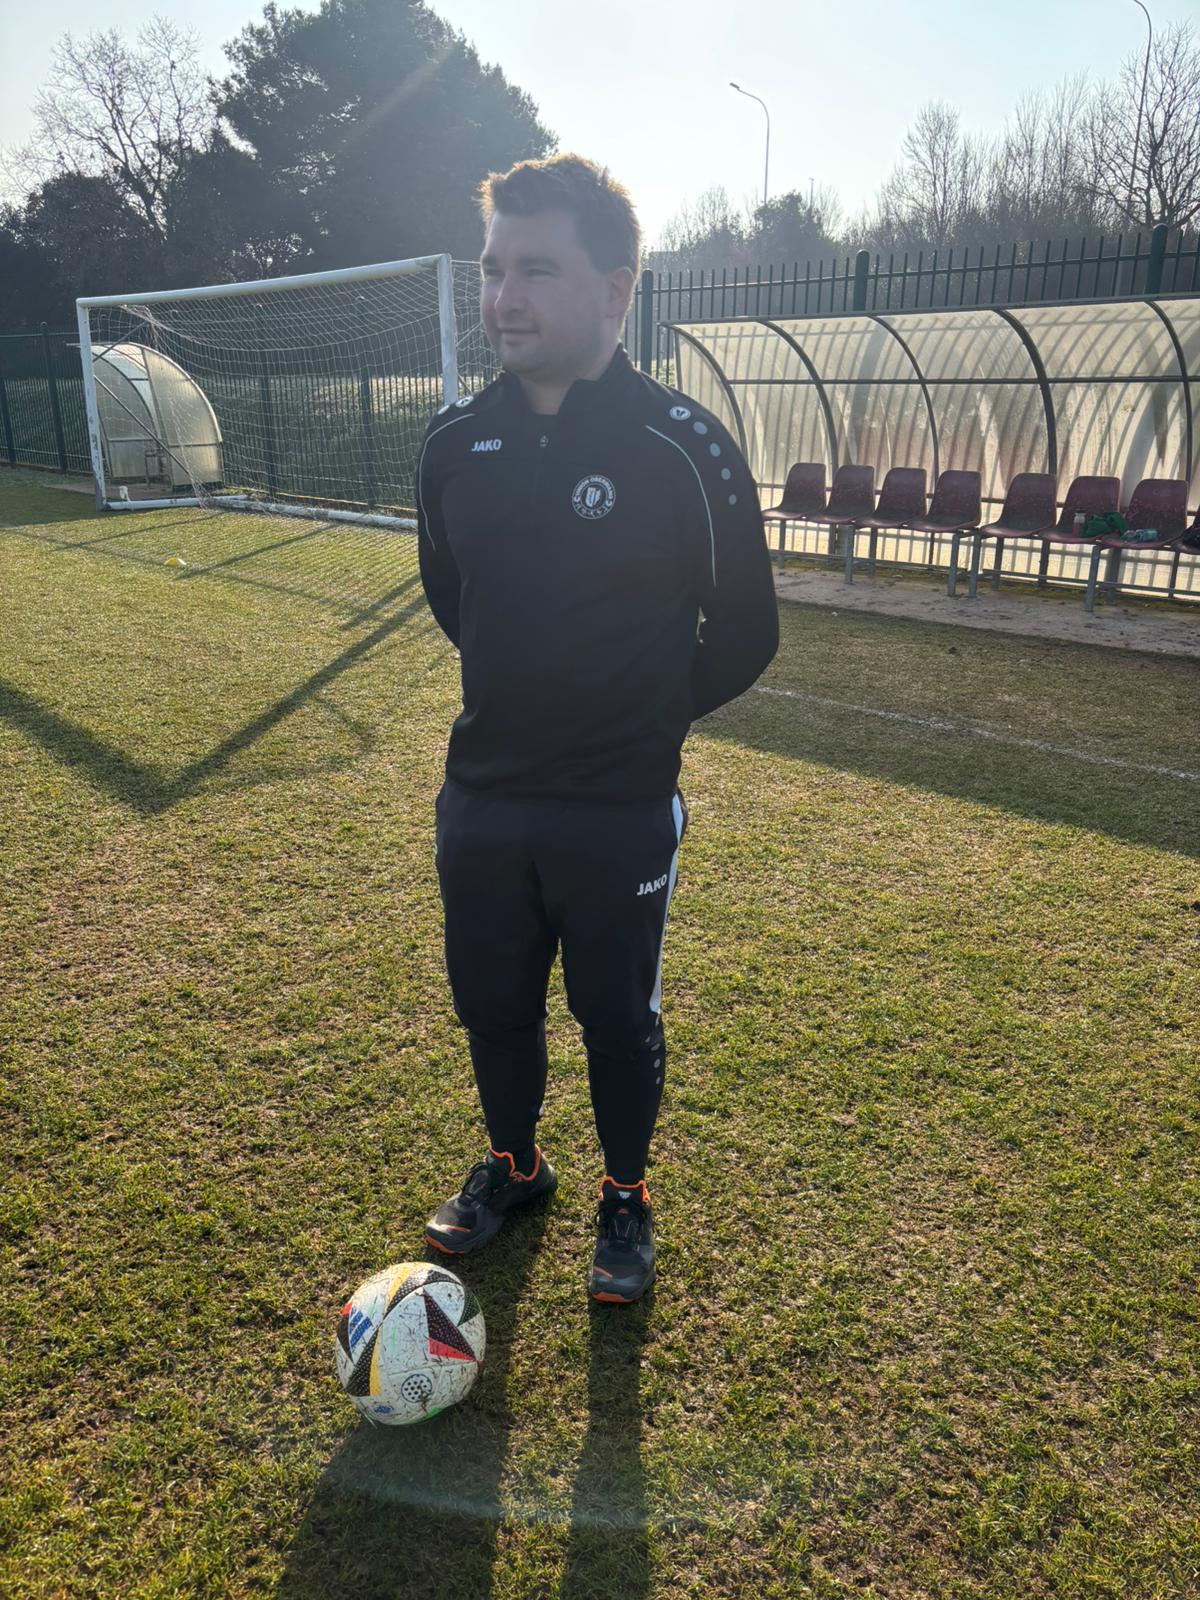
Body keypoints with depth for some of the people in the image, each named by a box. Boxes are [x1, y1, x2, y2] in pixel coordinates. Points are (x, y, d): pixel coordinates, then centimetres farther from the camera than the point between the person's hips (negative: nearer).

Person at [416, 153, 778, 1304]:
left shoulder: (684, 448, -14)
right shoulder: (455, 441, -1)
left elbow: (743, 630, -5)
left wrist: (644, 721, 2)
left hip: (620, 812, -4)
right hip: (479, 800, 5)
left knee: (617, 1018, 12)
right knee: (490, 1002, 18)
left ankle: (625, 1197, 38)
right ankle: (513, 1165, 46)